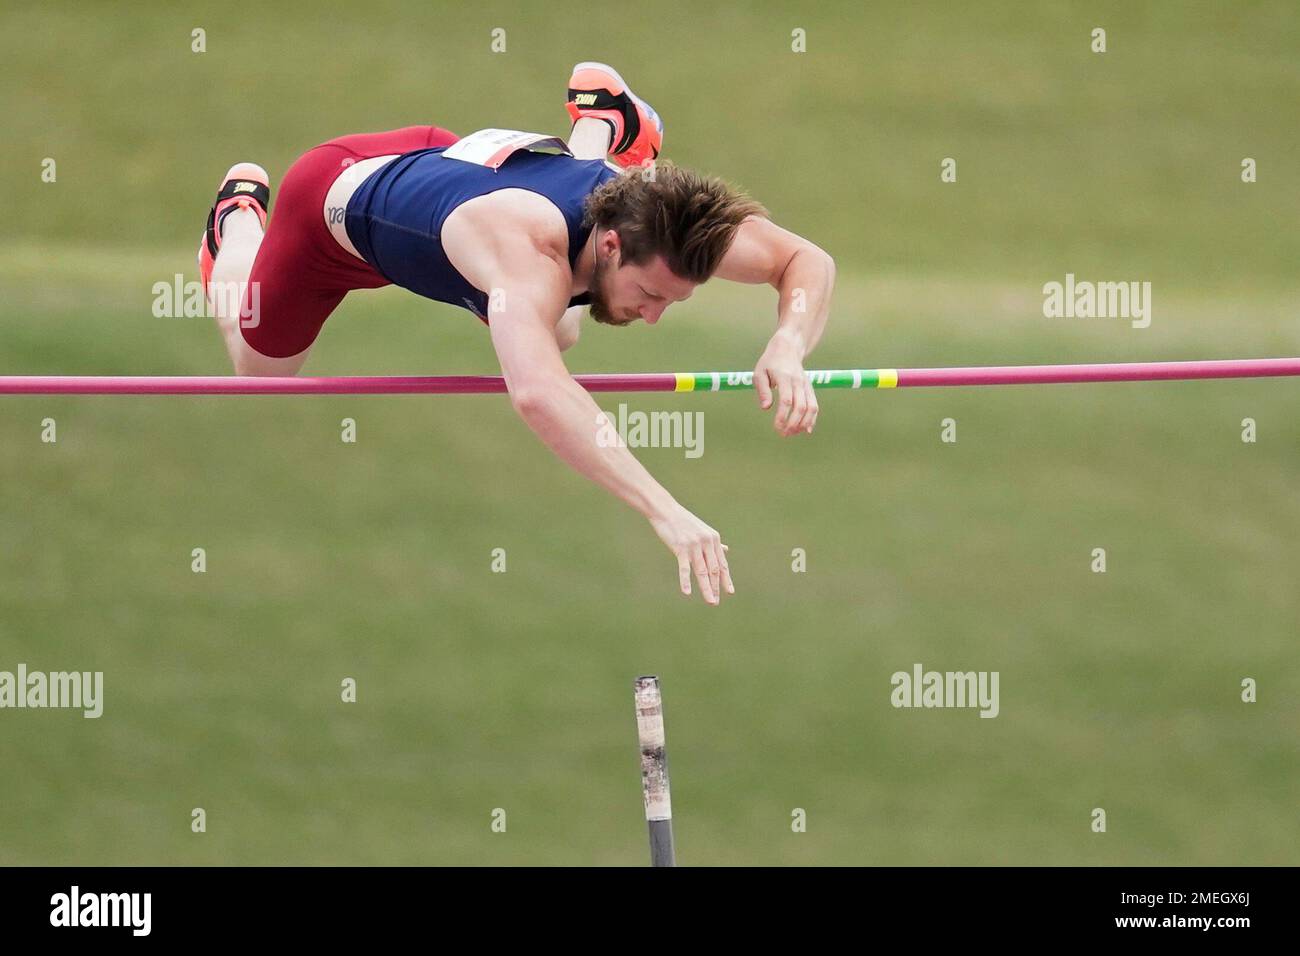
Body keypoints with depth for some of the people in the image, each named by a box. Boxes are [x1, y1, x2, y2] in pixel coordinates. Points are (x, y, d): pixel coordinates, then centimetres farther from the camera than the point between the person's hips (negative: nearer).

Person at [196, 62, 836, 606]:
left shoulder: (657, 224, -33)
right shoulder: (528, 248, -53)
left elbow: (807, 262, -20)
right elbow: (537, 395, -71)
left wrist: (789, 349, -42)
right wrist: (664, 513, -78)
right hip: (336, 203, -4)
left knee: (553, 334, 34)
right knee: (259, 368, 25)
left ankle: (598, 121, 50)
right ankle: (240, 215, 52)